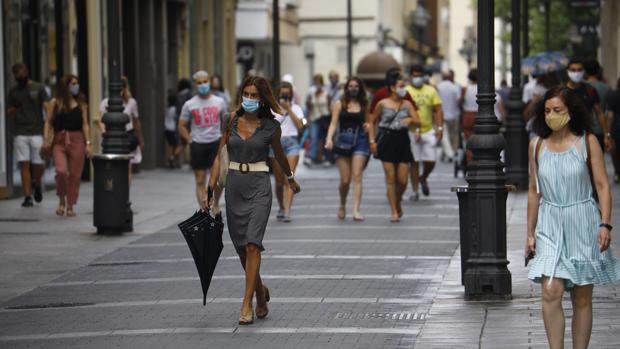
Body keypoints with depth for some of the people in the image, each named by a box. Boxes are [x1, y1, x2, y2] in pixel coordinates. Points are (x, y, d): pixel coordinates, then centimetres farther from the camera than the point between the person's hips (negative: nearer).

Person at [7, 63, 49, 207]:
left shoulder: (38, 88, 5)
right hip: (20, 134, 2)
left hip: (37, 132, -2)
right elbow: (9, 112, 16)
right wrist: (15, 110, -8)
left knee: (39, 164, -3)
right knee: (24, 165, -4)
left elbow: (47, 106, -4)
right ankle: (27, 196, 0)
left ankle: (37, 183, 29)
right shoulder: (13, 91, 13)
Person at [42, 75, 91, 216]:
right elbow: (48, 122, 4)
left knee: (74, 174, 1)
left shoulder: (81, 104, 9)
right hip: (59, 141, -2)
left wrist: (88, 143, 0)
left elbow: (85, 124, 7)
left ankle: (70, 206, 13)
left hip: (77, 141, 2)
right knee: (61, 171, -18)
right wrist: (47, 140, -6)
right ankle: (61, 201, 5)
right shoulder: (55, 103, 4)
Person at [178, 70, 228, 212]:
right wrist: (190, 141, -3)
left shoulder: (219, 102, 6)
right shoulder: (189, 105, 2)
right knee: (200, 181, 3)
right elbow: (182, 126, 7)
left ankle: (216, 203, 14)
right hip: (198, 145, 0)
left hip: (216, 143, 0)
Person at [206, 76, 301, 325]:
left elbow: (279, 154, 17)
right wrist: (211, 188, -4)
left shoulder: (271, 126, -2)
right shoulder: (232, 120, 2)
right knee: (241, 246, 9)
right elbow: (220, 154, 3)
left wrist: (290, 179, 32)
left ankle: (247, 304, -15)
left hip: (258, 185, -3)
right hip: (234, 185, 3)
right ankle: (260, 291, 32)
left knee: (252, 244, -15)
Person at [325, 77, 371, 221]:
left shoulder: (364, 105, 11)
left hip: (360, 140, 1)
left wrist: (372, 141, 2)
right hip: (343, 141, -1)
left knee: (357, 176, -11)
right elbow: (333, 123, 1)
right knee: (345, 180, -1)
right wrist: (329, 139, -14)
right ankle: (342, 206, 26)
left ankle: (356, 210, -17)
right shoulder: (339, 104, 6)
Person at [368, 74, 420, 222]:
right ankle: (394, 212, 1)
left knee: (402, 180, 0)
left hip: (403, 142, 2)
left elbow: (418, 121, 1)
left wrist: (410, 120, -22)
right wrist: (372, 140, 0)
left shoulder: (407, 104, 6)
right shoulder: (383, 104, 0)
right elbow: (372, 121, 8)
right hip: (387, 141, -2)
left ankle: (398, 203, 28)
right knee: (390, 178, -4)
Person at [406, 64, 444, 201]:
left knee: (431, 161, -2)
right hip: (411, 132, -2)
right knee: (414, 161, 1)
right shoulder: (406, 91, 0)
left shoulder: (431, 91, 9)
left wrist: (440, 128, -3)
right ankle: (415, 191, 9)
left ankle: (423, 179, 30)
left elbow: (438, 111, 9)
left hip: (428, 130, 2)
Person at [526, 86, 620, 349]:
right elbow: (534, 191, 12)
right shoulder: (537, 145, 5)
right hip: (550, 226, 1)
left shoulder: (587, 142, -2)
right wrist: (530, 232, 12)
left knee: (582, 298, 5)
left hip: (583, 226, -1)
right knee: (551, 293, -13)